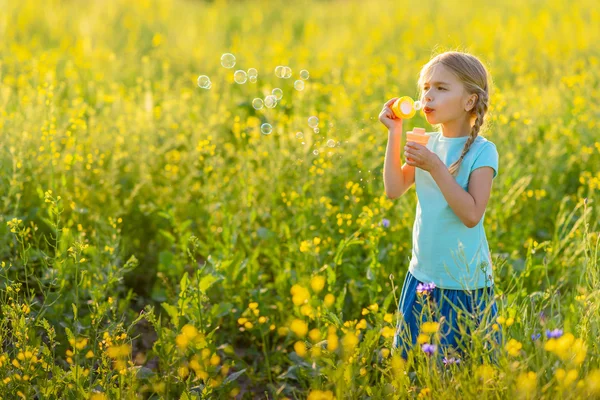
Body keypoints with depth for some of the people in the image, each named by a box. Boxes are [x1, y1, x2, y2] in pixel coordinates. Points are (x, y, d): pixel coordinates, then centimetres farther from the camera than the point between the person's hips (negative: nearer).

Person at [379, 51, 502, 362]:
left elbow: (471, 214, -22)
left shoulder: (482, 152, -13)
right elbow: (394, 190, -3)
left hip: (466, 284, -5)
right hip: (422, 277, 5)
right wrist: (395, 134, -6)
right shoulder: (428, 143, 4)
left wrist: (435, 167, -25)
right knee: (408, 359, 15)